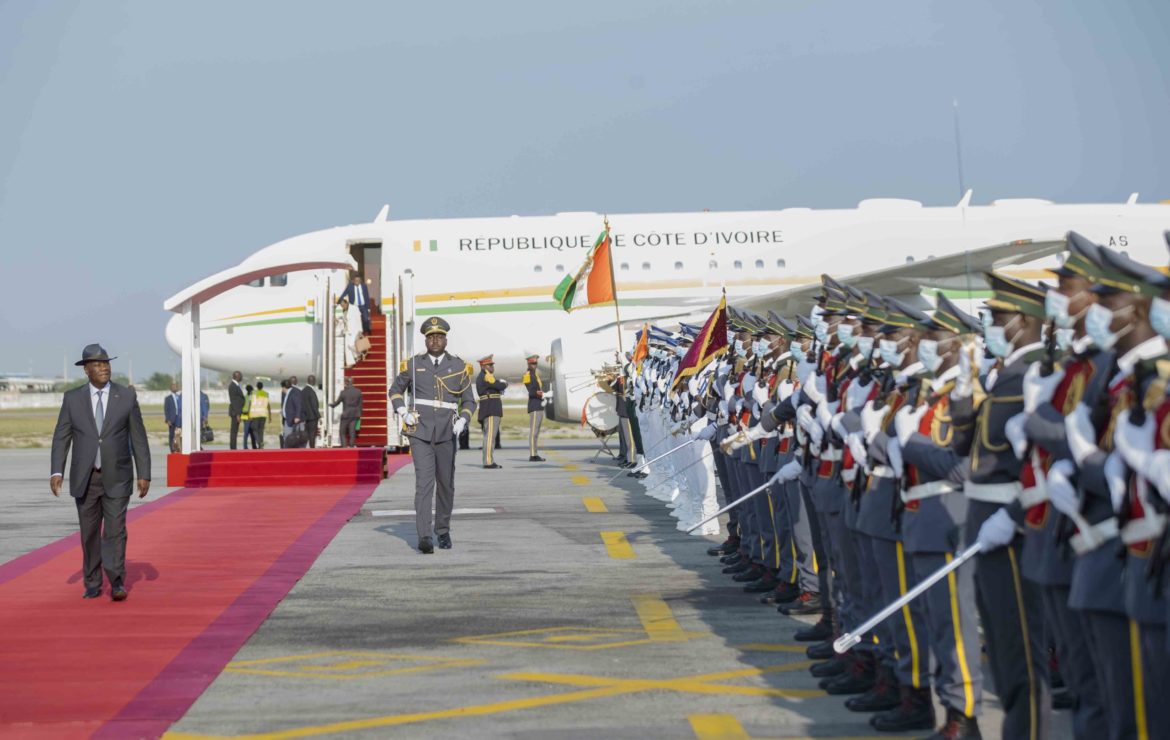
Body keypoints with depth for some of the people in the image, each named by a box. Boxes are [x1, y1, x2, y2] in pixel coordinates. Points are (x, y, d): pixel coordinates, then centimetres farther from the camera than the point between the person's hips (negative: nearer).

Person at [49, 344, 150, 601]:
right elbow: (61, 438, 0)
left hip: (116, 479, -1)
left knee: (115, 530, -12)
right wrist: (56, 472, -12)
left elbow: (139, 439, 0)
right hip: (85, 478, 2)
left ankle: (117, 583, -14)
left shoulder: (127, 396, -2)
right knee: (89, 533, 9)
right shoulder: (72, 398, 0)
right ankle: (93, 585, 21)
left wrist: (144, 475, -5)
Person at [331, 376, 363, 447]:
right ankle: (351, 446, 4)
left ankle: (344, 447, -3)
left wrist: (332, 405, 21)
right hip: (355, 415, 3)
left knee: (343, 433, 7)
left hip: (346, 415, -3)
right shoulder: (358, 392, -1)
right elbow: (360, 404, 4)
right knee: (352, 432, 6)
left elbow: (337, 402, 1)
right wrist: (359, 414, 13)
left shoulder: (343, 392, -10)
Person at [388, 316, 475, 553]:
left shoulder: (458, 367, 4)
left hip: (446, 435, 2)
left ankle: (443, 531, 28)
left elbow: (469, 402, 9)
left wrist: (462, 421, -11)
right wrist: (403, 414, 1)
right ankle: (424, 537, -21)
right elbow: (395, 390, 18)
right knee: (424, 482, -15)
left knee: (445, 484, 10)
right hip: (420, 433, -2)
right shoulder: (413, 364, 4)